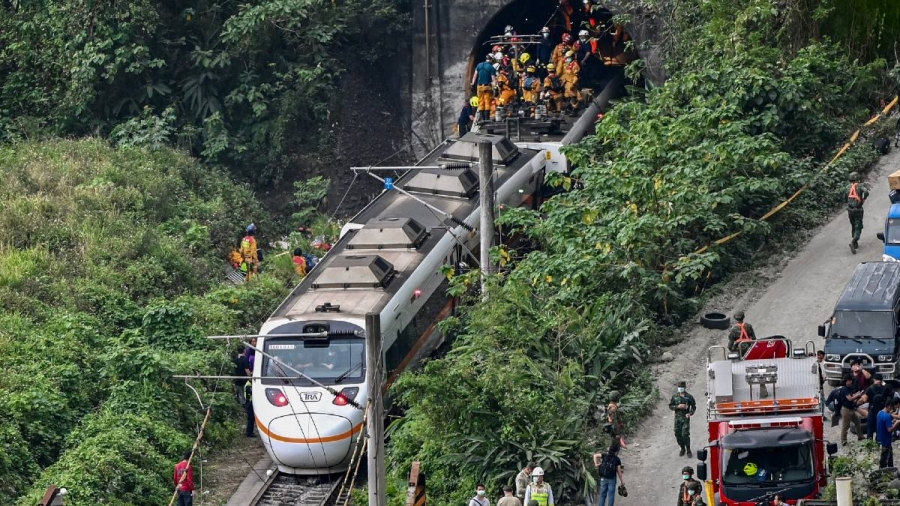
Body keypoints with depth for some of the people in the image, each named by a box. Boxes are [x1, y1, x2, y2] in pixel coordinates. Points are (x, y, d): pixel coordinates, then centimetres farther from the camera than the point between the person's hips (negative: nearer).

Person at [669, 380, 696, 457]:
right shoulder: (674, 396, 4)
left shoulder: (689, 397, -3)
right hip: (677, 418, 3)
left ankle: (688, 450, 4)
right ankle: (682, 449, 25)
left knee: (685, 434, -10)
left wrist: (690, 413, -15)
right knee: (678, 434, 5)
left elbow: (694, 407, 4)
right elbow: (670, 406, 5)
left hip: (686, 418, -3)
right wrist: (678, 406, -13)